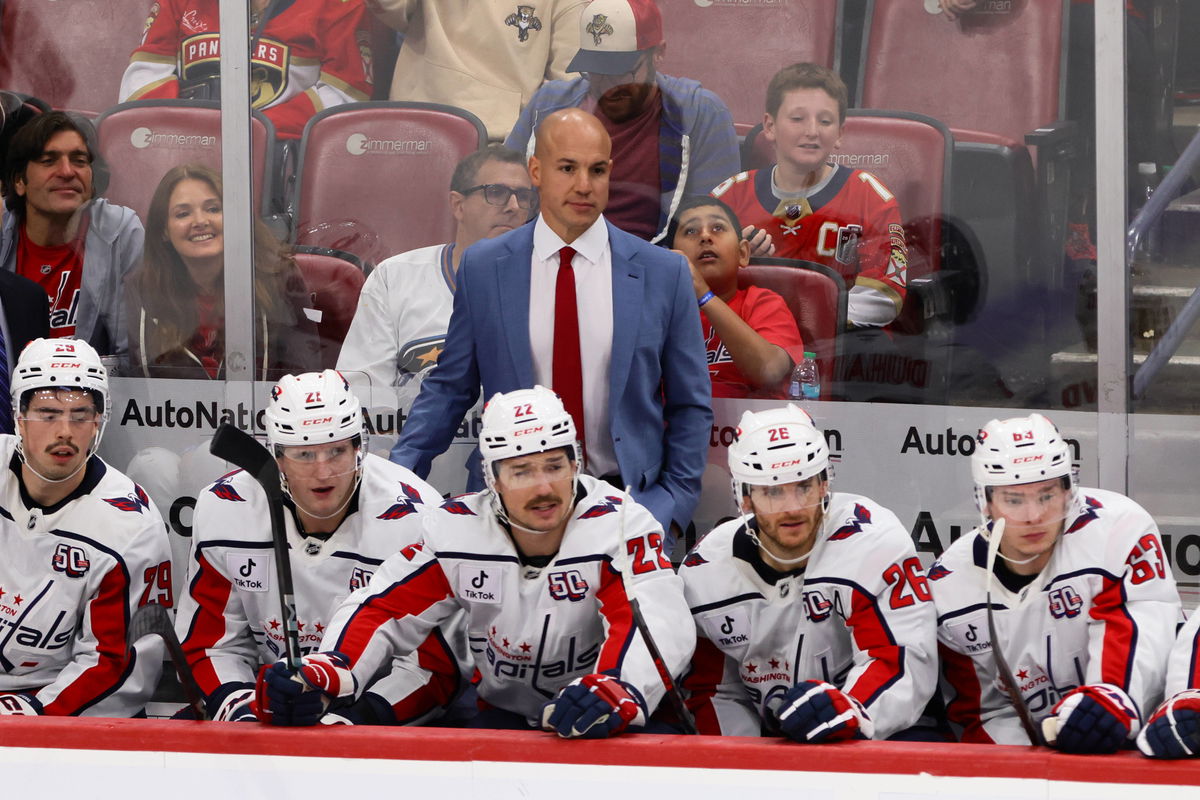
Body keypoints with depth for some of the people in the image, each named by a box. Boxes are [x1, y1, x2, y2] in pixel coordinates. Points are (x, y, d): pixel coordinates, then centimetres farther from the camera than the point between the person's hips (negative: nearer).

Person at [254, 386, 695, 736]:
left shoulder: (617, 525, -20)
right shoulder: (458, 531, -7)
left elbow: (660, 625, -36)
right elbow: (381, 610, -3)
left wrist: (614, 692, -57)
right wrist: (323, 674, -25)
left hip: (606, 724, -3)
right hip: (505, 712, 4)